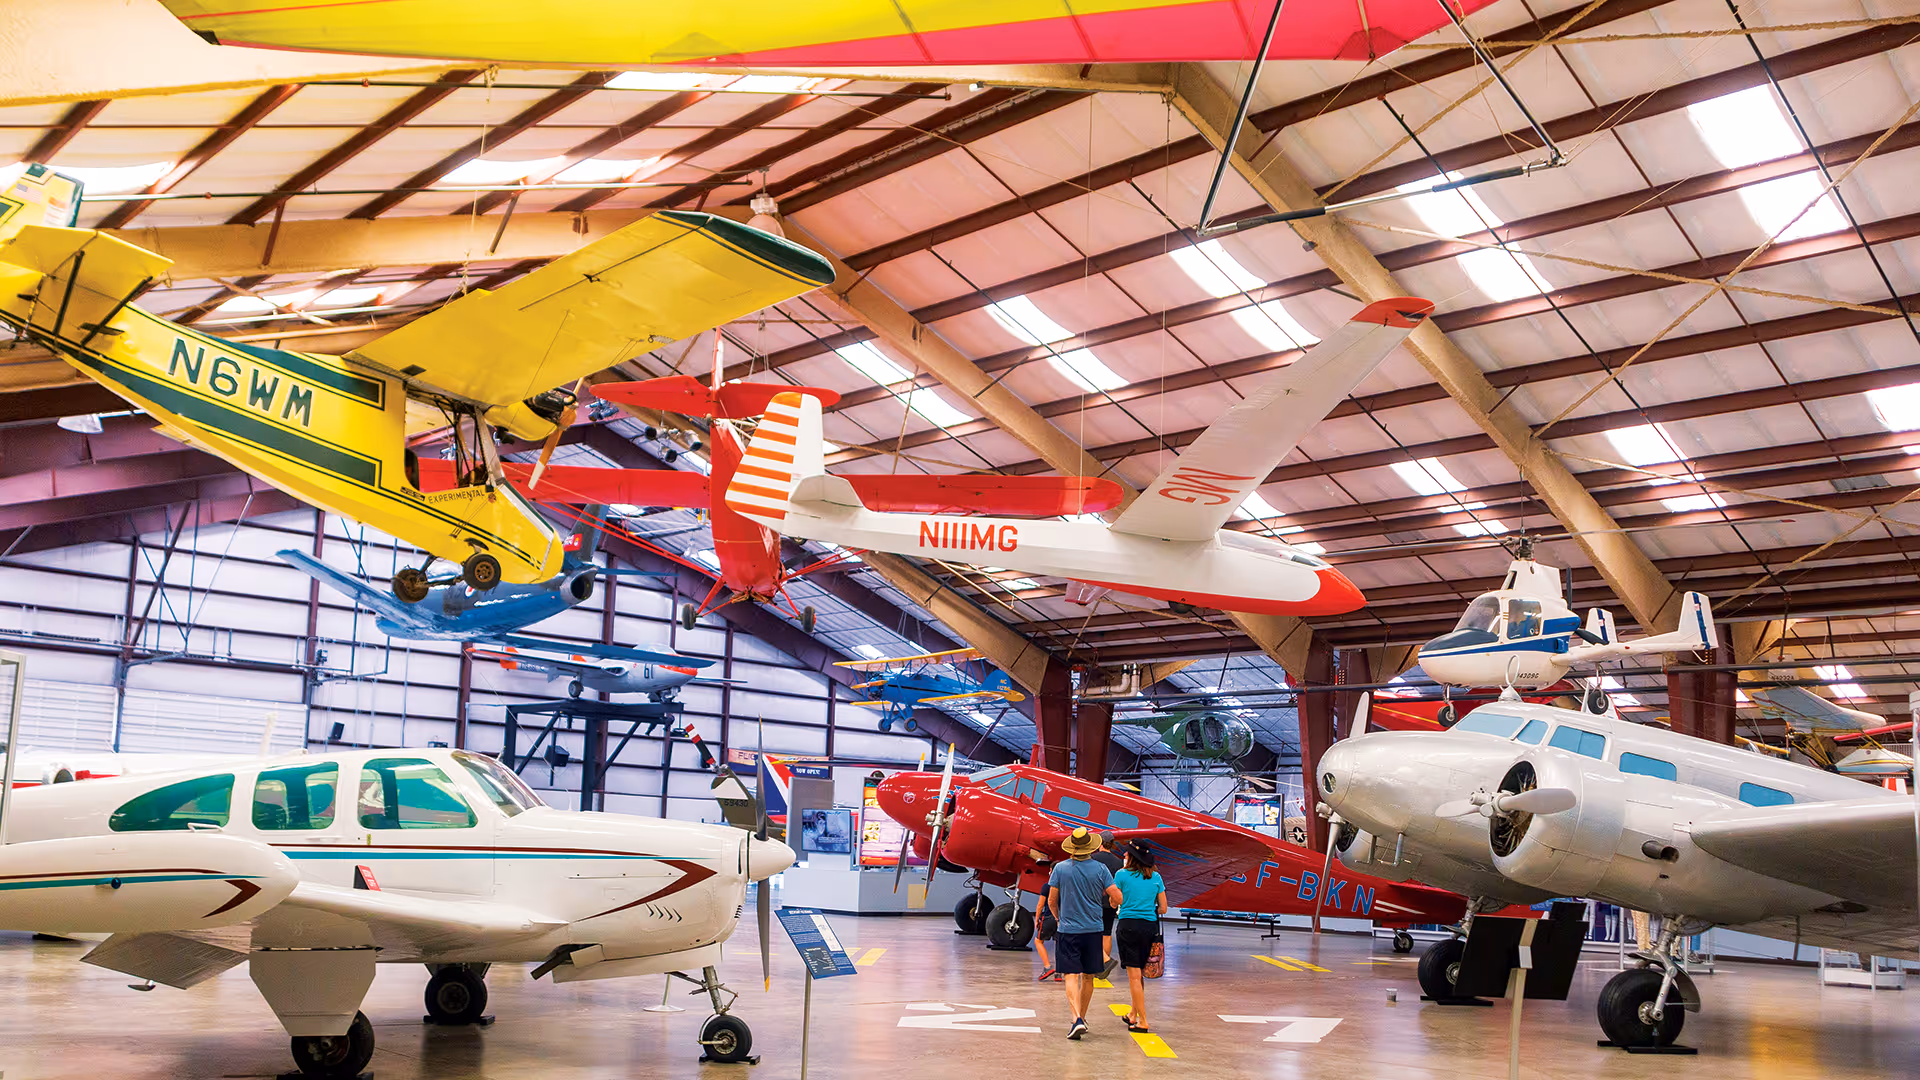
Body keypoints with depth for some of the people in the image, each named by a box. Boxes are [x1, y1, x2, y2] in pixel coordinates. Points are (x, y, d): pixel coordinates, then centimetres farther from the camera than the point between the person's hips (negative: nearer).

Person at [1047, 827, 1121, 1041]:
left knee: (1071, 977, -5)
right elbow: (1117, 898, -5)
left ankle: (1077, 1019, -21)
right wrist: (1112, 902, 19)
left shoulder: (1060, 868, -4)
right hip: (1093, 929, 2)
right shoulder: (1100, 869, -4)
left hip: (1068, 929, -1)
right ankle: (1082, 1017, 26)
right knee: (1088, 977, 15)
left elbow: (1051, 901, 1)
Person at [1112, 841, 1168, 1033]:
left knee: (1134, 975, -2)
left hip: (1128, 925, -4)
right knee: (1139, 974, 17)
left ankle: (1142, 1022, -4)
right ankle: (1134, 1014, 27)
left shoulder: (1122, 875, -5)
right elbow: (1163, 909, 8)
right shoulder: (1156, 878, 5)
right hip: (1150, 927, 4)